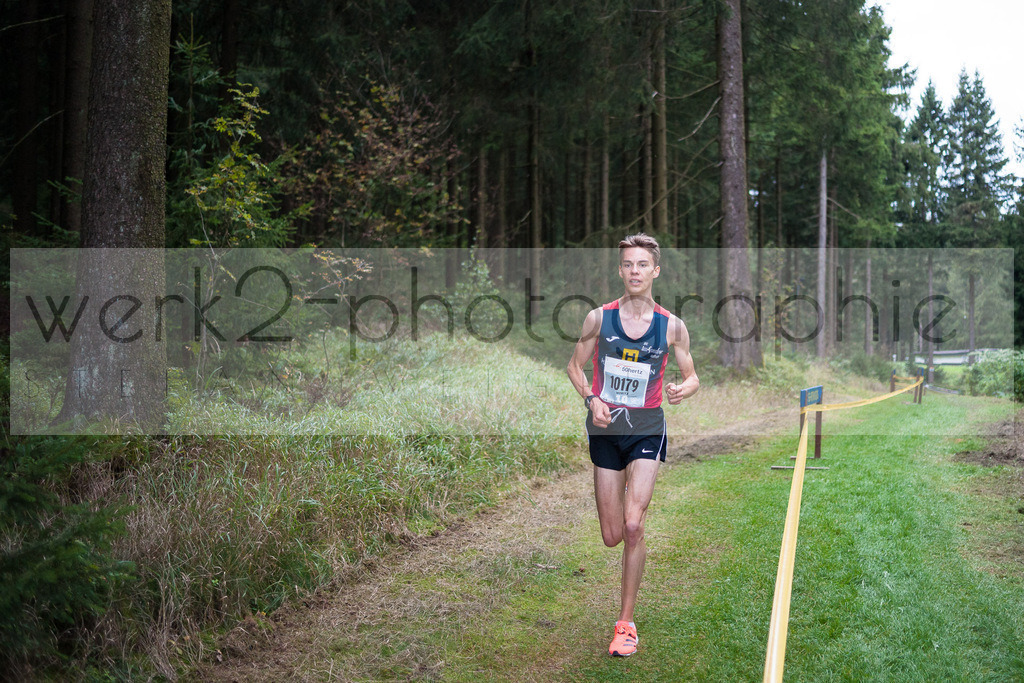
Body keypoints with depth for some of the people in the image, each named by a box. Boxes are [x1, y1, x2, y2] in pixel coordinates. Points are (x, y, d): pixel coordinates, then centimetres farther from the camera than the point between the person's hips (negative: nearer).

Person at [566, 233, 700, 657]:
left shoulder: (671, 326, -4)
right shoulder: (599, 318, -3)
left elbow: (692, 378, 6)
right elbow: (575, 365, 8)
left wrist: (682, 390, -18)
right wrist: (591, 399, -11)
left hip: (647, 430, -1)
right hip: (604, 430, 1)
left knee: (633, 527, -15)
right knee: (612, 537, 6)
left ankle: (626, 622, 0)